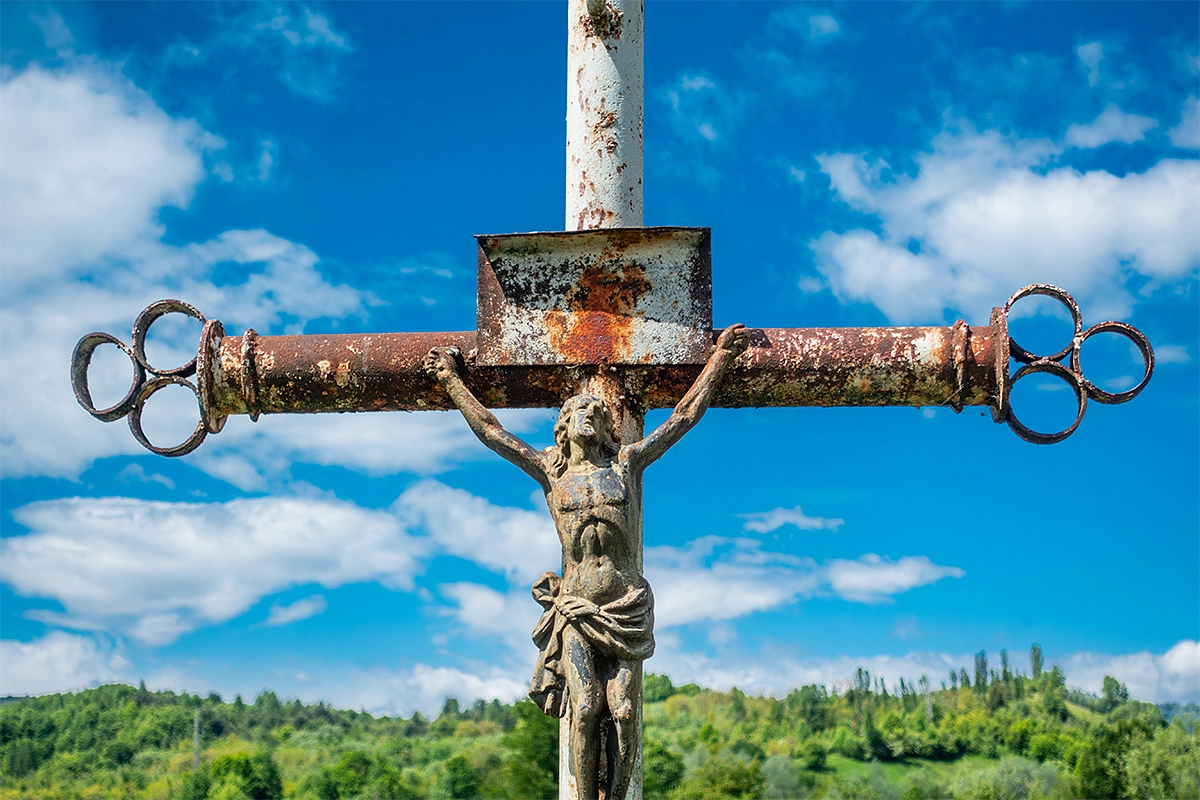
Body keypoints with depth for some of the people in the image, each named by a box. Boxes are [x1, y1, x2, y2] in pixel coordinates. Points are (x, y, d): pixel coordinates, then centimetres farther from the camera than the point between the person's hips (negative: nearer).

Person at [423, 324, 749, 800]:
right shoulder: (550, 471, 12)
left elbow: (686, 415, 17)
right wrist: (451, 380, 22)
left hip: (628, 608, 0)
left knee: (623, 712, -7)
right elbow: (490, 431, 17)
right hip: (576, 608, 0)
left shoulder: (627, 463, 13)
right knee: (585, 710, -11)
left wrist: (720, 357, 20)